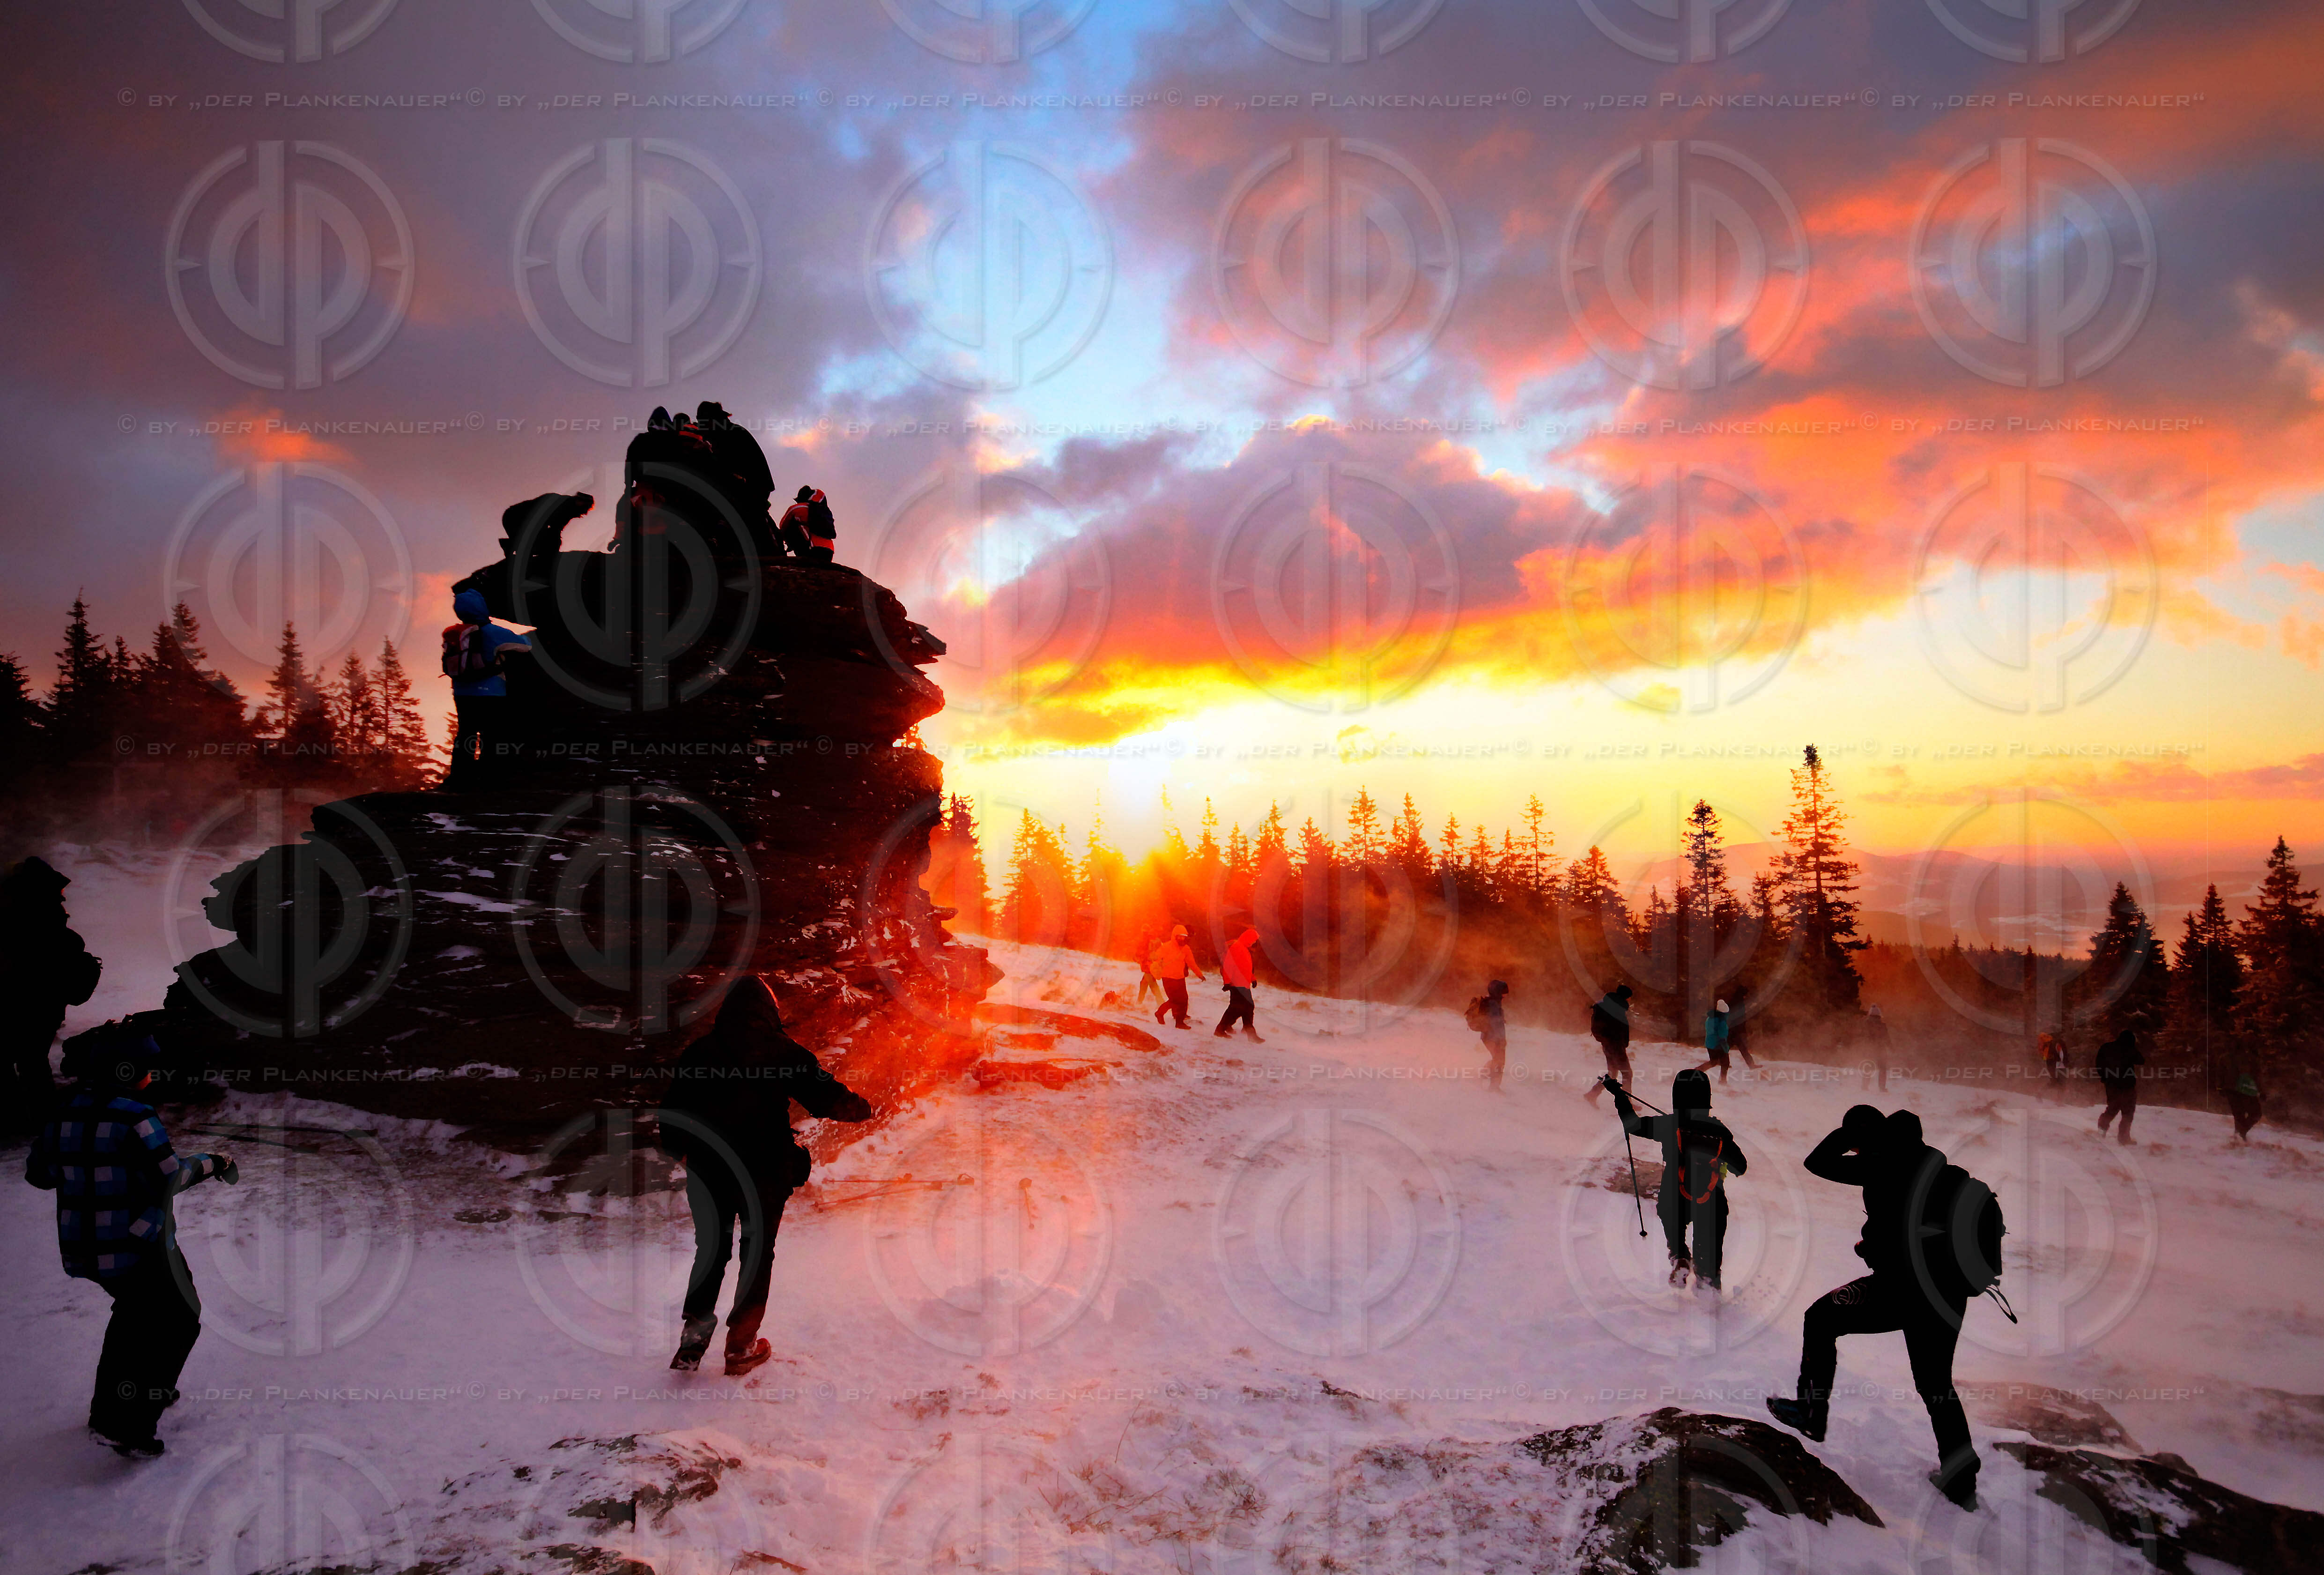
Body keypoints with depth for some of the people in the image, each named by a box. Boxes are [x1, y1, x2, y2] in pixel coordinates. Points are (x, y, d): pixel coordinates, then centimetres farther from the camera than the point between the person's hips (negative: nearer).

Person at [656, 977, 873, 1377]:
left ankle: (693, 1342, 14)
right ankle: (741, 1347, 14)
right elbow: (826, 1095, -6)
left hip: (708, 1174, 2)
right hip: (765, 1173, -2)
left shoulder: (699, 1052, -1)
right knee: (758, 1254, 12)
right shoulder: (783, 1051, -8)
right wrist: (861, 1108, 13)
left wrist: (677, 1149, 23)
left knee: (711, 1251, 18)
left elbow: (673, 1110, 5)